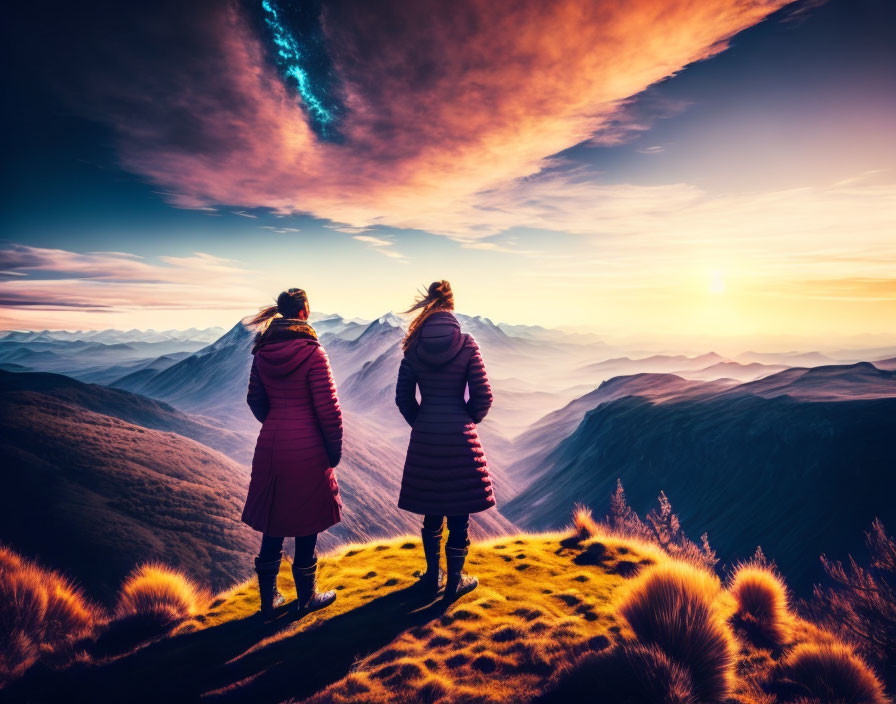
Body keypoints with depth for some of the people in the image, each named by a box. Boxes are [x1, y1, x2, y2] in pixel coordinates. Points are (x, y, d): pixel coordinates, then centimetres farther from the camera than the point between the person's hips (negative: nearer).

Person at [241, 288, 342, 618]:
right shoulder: (312, 352, -14)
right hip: (306, 449, -5)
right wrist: (335, 448, -3)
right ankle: (306, 598, 27)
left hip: (270, 446, 5)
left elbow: (255, 400, 11)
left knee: (273, 524, 17)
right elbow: (327, 407, -14)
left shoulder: (262, 352, 3)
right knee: (306, 527, 11)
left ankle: (268, 599, 30)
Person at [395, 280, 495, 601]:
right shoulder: (467, 345, -8)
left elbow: (403, 397, 1)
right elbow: (483, 396, -7)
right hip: (459, 437, -3)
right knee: (459, 511, 11)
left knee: (432, 510, 19)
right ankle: (455, 581, 24)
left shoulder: (414, 346, -2)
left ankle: (433, 575, 32)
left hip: (424, 438, 3)